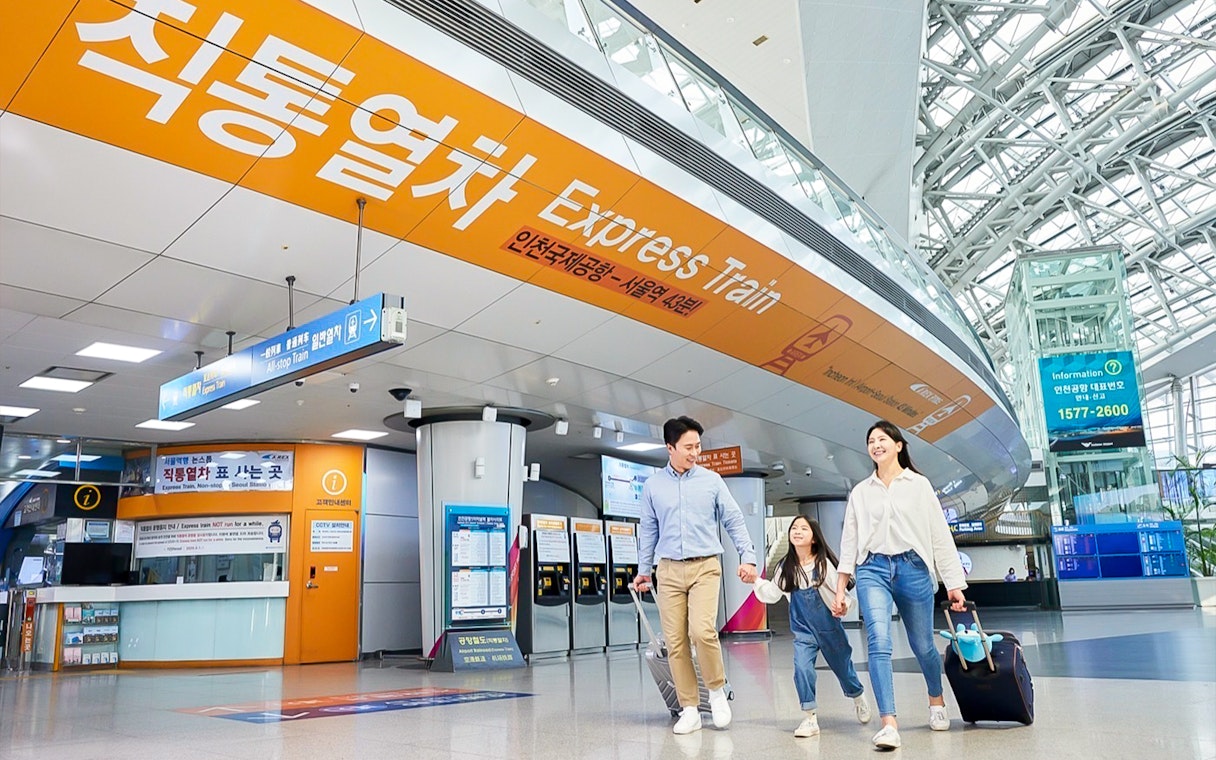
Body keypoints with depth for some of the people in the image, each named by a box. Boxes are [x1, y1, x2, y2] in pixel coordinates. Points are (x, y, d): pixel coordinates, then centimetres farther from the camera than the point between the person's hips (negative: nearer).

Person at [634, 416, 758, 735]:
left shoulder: (711, 480, 3)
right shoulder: (653, 485, 7)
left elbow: (734, 520, 6)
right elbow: (648, 531, 15)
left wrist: (747, 556, -3)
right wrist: (643, 570, 16)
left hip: (705, 567, -2)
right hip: (670, 570, 2)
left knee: (702, 631, -19)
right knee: (675, 642, 0)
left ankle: (717, 690, 6)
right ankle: (689, 710, 11)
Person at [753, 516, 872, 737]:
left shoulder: (824, 564, -16)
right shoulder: (786, 567, -3)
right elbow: (772, 594, 4)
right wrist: (755, 580, -9)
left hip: (828, 627, -2)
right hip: (803, 630, 2)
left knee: (842, 667, 16)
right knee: (802, 667, -16)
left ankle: (859, 697, 47)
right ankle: (810, 717, -4)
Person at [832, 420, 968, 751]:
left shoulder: (919, 485, 7)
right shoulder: (860, 492, 12)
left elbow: (940, 534, 4)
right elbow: (849, 541, 11)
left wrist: (953, 583, -1)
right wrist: (840, 590, 6)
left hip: (913, 567, -1)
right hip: (873, 569, 1)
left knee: (923, 645, 10)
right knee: (879, 643, -17)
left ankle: (936, 702, 39)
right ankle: (889, 724, -18)